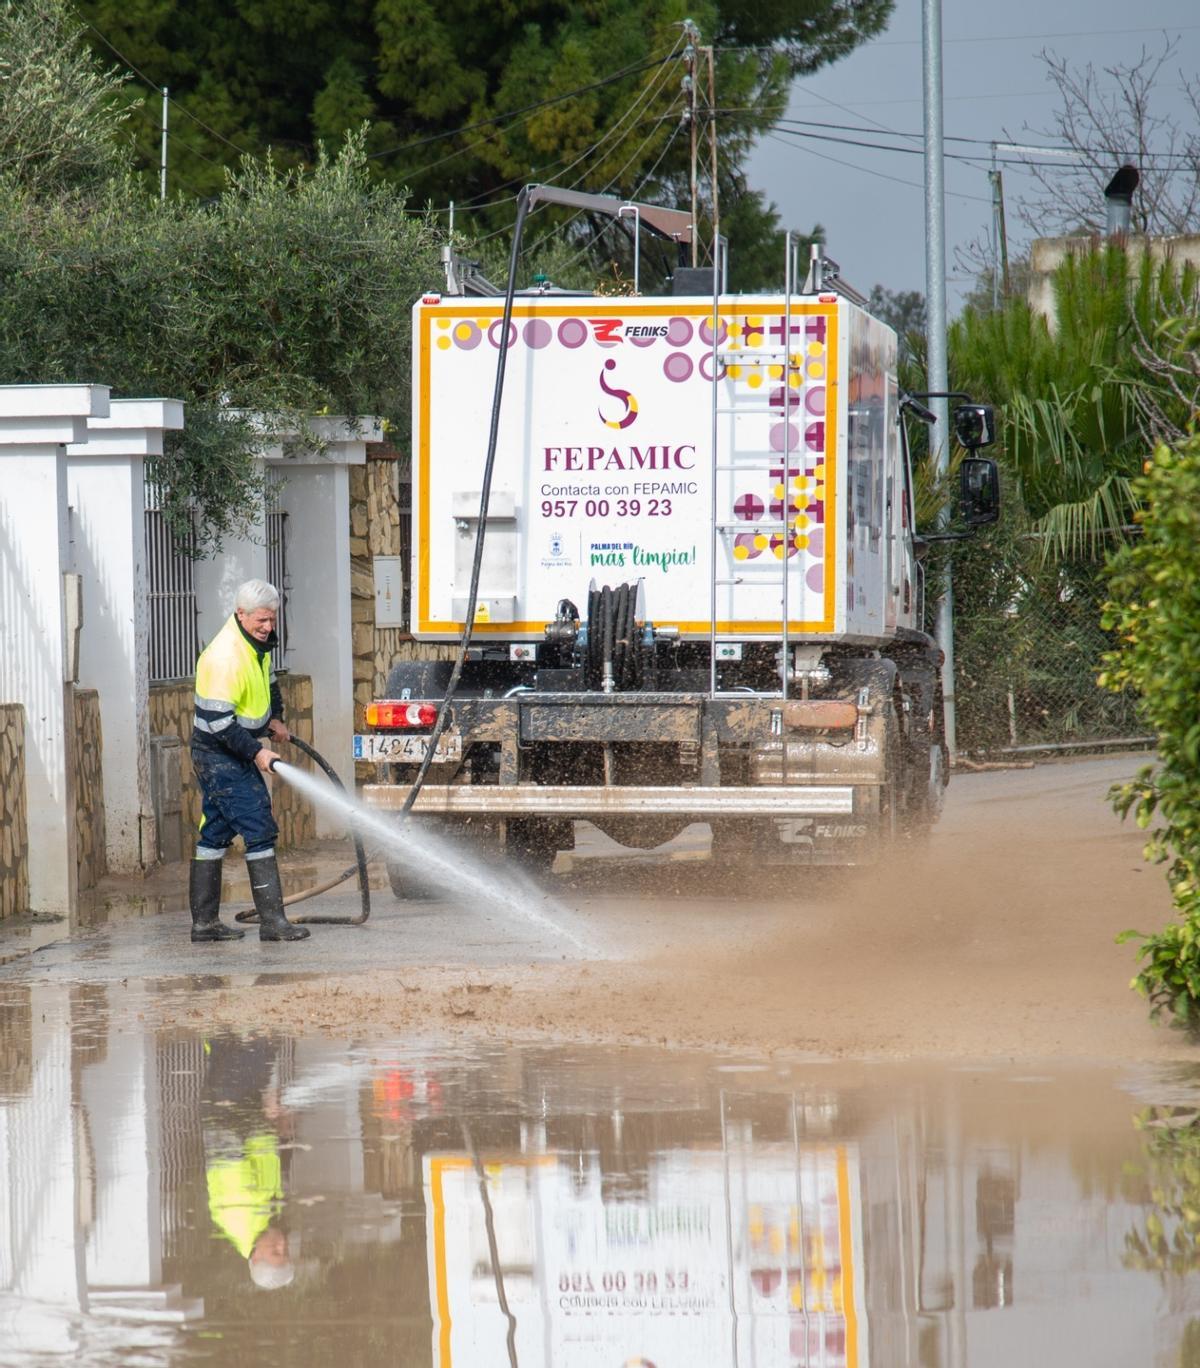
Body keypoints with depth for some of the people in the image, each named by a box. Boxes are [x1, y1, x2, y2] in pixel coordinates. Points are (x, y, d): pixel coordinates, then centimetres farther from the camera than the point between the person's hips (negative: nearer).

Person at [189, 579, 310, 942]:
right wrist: (256, 752, -24)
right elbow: (217, 719, -25)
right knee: (259, 831, -11)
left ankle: (204, 922, 17)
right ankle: (272, 921, -10)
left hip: (234, 753, 10)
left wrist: (274, 718, 17)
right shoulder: (224, 657, -24)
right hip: (222, 756, -10)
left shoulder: (259, 643, 7)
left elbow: (267, 680, 29)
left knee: (216, 834, 12)